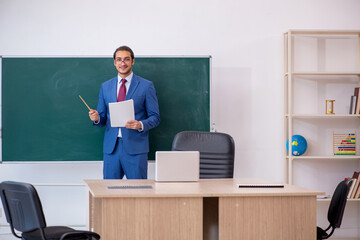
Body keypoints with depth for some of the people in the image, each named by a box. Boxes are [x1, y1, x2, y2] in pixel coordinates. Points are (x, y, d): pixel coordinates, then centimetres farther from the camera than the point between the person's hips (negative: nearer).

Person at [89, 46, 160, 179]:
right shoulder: (105, 86, 13)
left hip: (135, 148, -3)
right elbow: (103, 117, 16)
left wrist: (141, 125, -18)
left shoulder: (146, 86, 1)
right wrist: (96, 118, -7)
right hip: (111, 148, 3)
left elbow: (155, 117, 1)